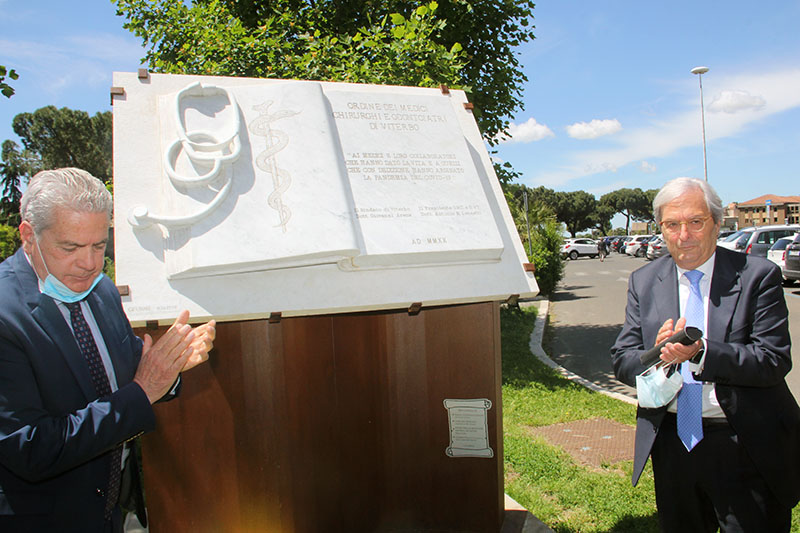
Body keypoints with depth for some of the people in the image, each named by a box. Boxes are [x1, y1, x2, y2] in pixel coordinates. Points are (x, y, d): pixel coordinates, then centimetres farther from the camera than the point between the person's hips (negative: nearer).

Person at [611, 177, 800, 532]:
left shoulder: (757, 276, -7)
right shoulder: (643, 282, 3)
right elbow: (622, 361, -1)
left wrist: (700, 352, -29)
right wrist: (657, 354, -22)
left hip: (746, 447, -3)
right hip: (673, 445, 3)